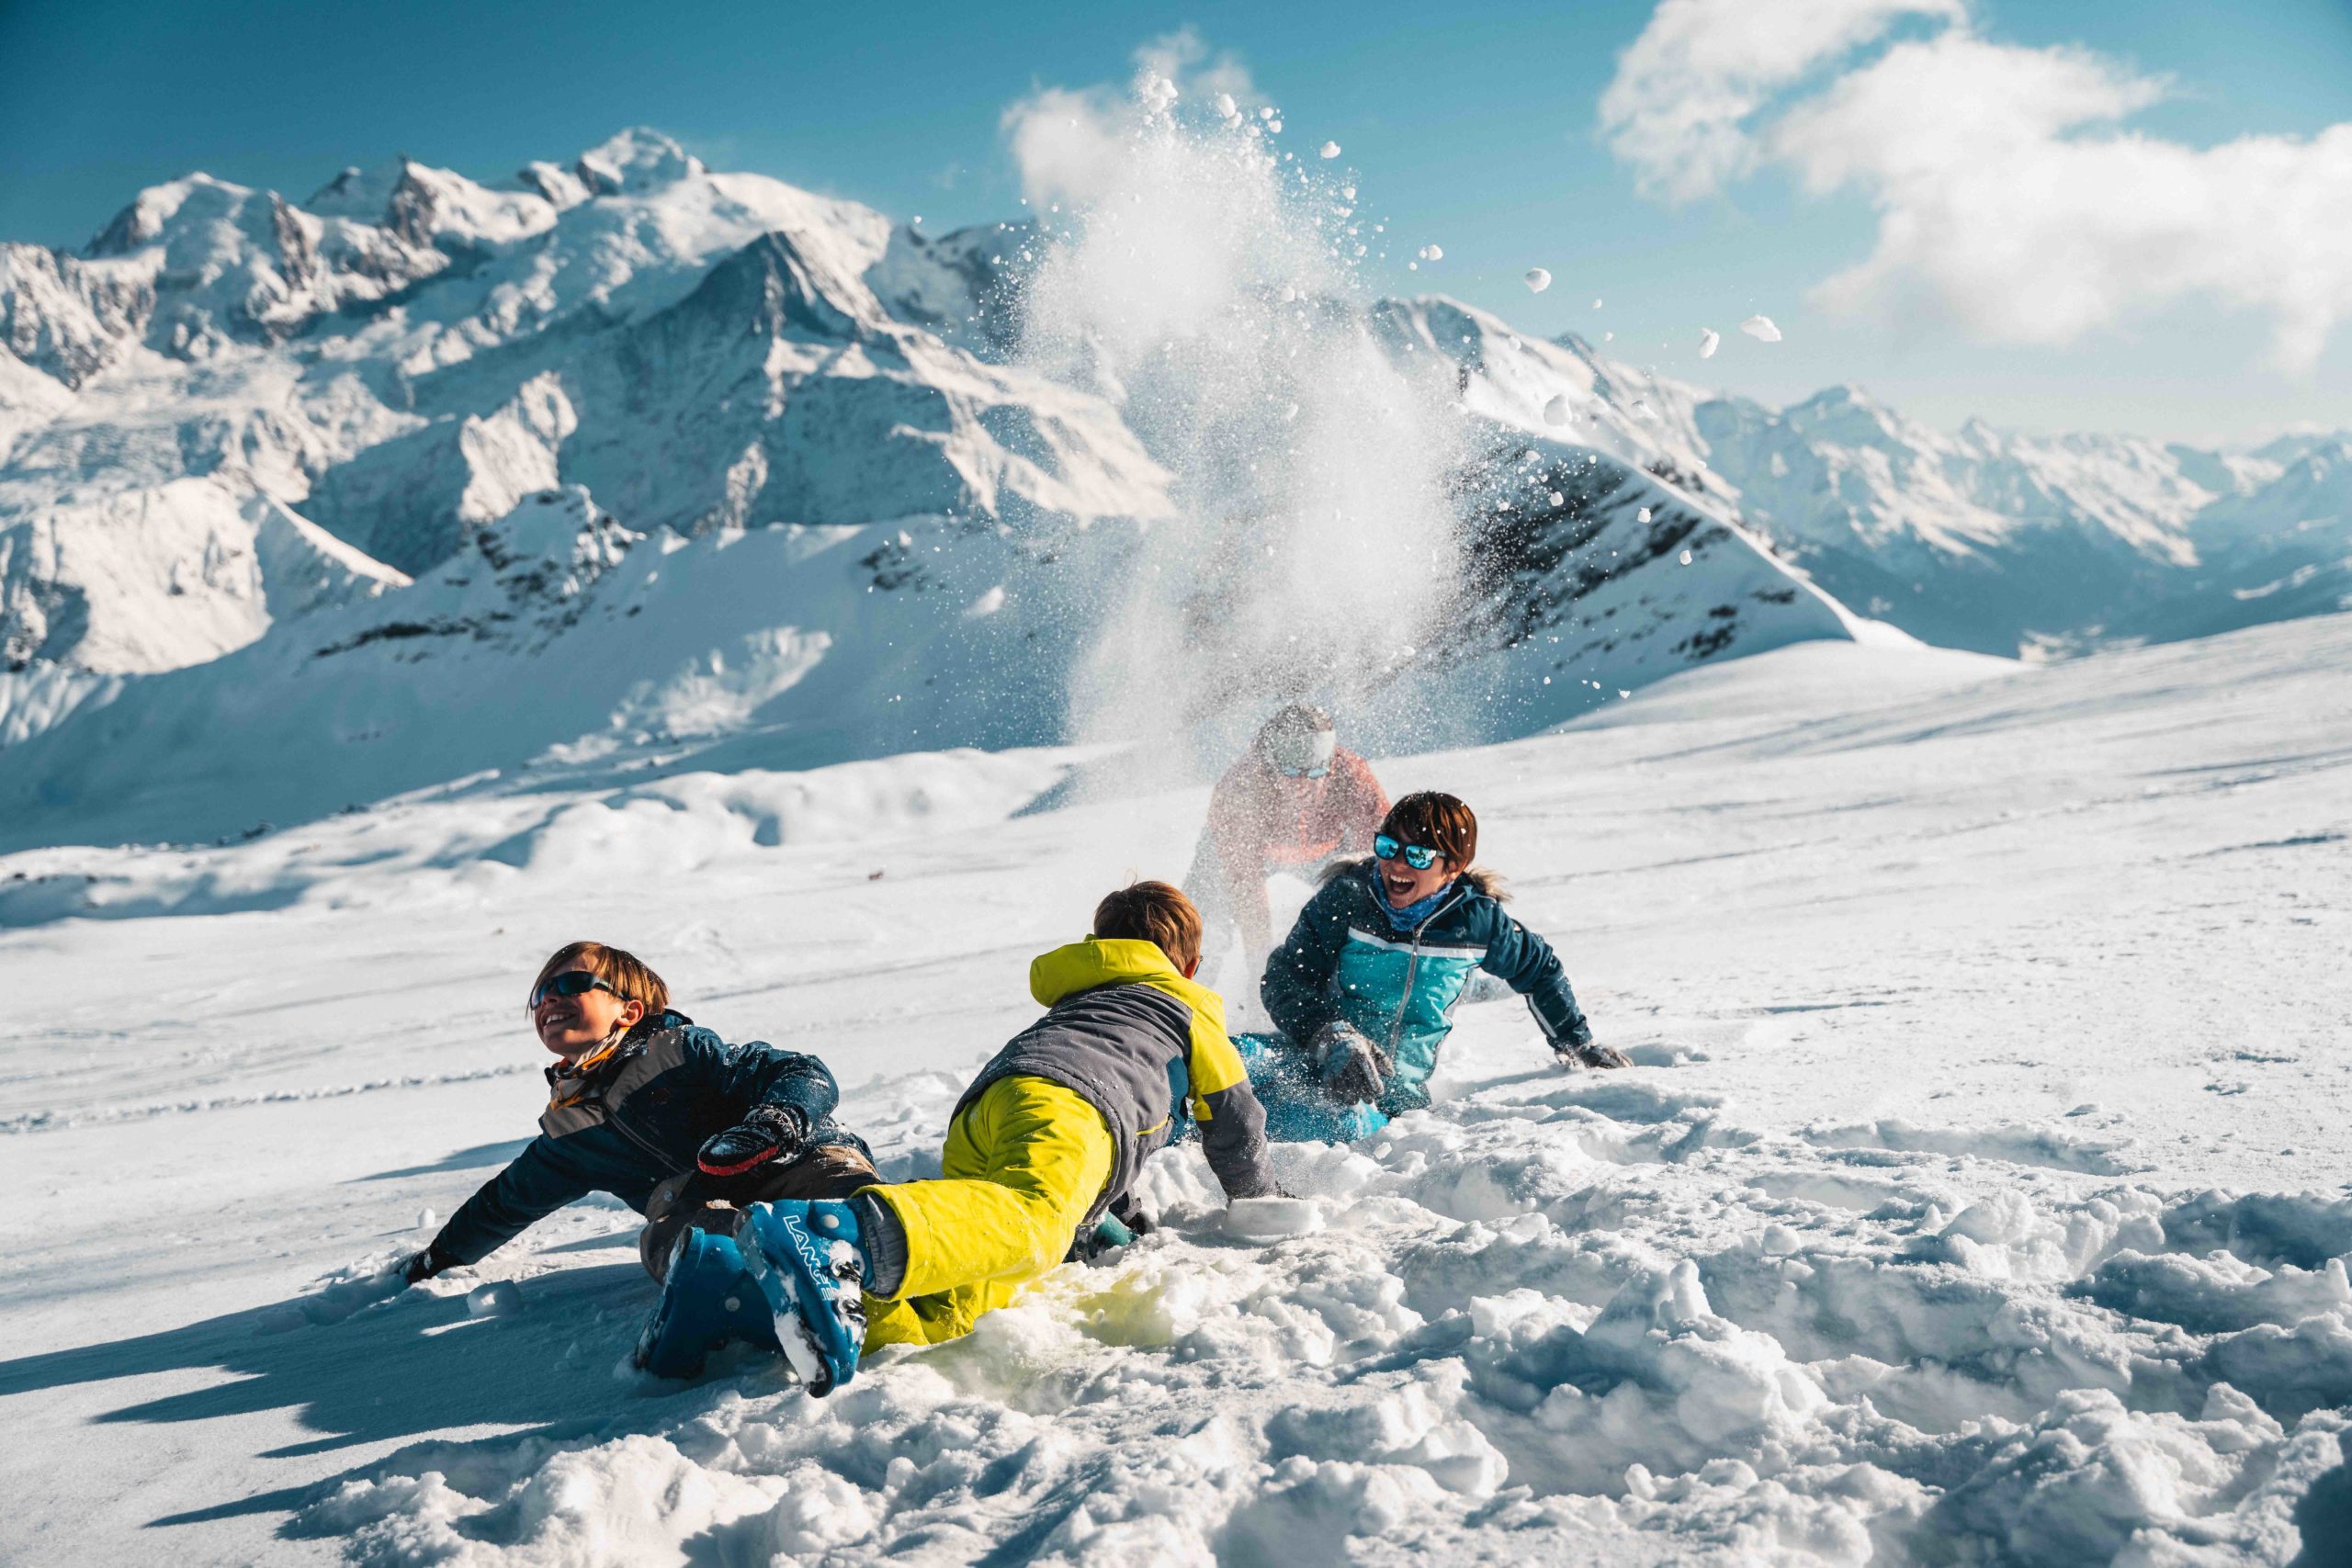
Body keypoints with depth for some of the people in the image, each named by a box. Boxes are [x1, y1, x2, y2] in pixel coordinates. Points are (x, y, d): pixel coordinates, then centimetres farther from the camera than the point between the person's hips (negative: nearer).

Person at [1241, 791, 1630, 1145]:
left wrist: (1576, 1043, 24)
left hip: (1391, 1096, 1)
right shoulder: (1347, 897, -6)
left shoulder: (1477, 919, -2)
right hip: (1316, 1057, 0)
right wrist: (1333, 1039, -23)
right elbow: (1284, 978, -6)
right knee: (1234, 1057, -37)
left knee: (1346, 1124, -39)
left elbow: (1540, 969, 18)